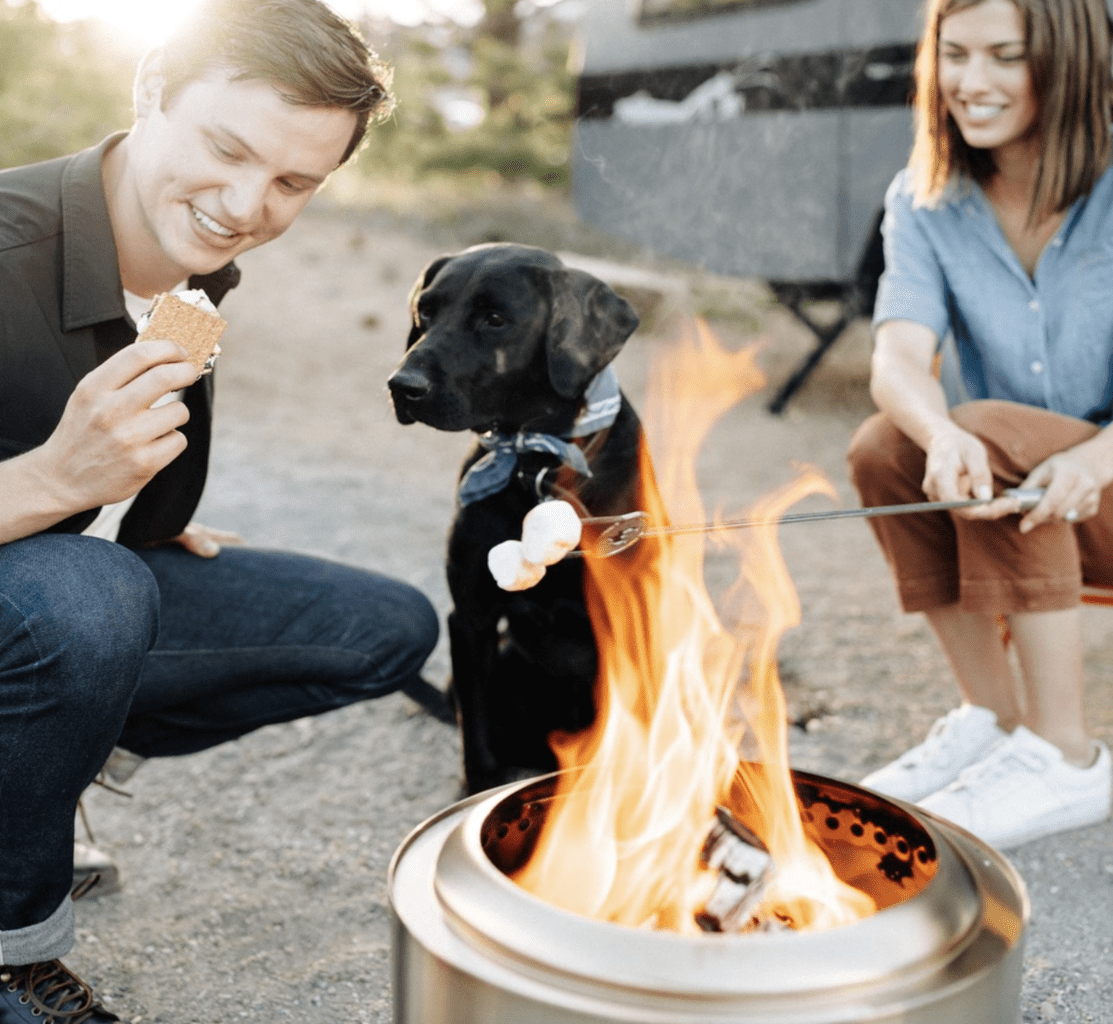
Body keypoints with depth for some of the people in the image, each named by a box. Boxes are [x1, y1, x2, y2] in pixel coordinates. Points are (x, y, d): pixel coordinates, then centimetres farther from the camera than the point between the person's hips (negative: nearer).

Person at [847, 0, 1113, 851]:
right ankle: (992, 712, -7)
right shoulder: (925, 204, -2)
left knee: (996, 432, -30)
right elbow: (899, 357, -20)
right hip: (1018, 496, 4)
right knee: (883, 449, -23)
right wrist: (941, 438, -42)